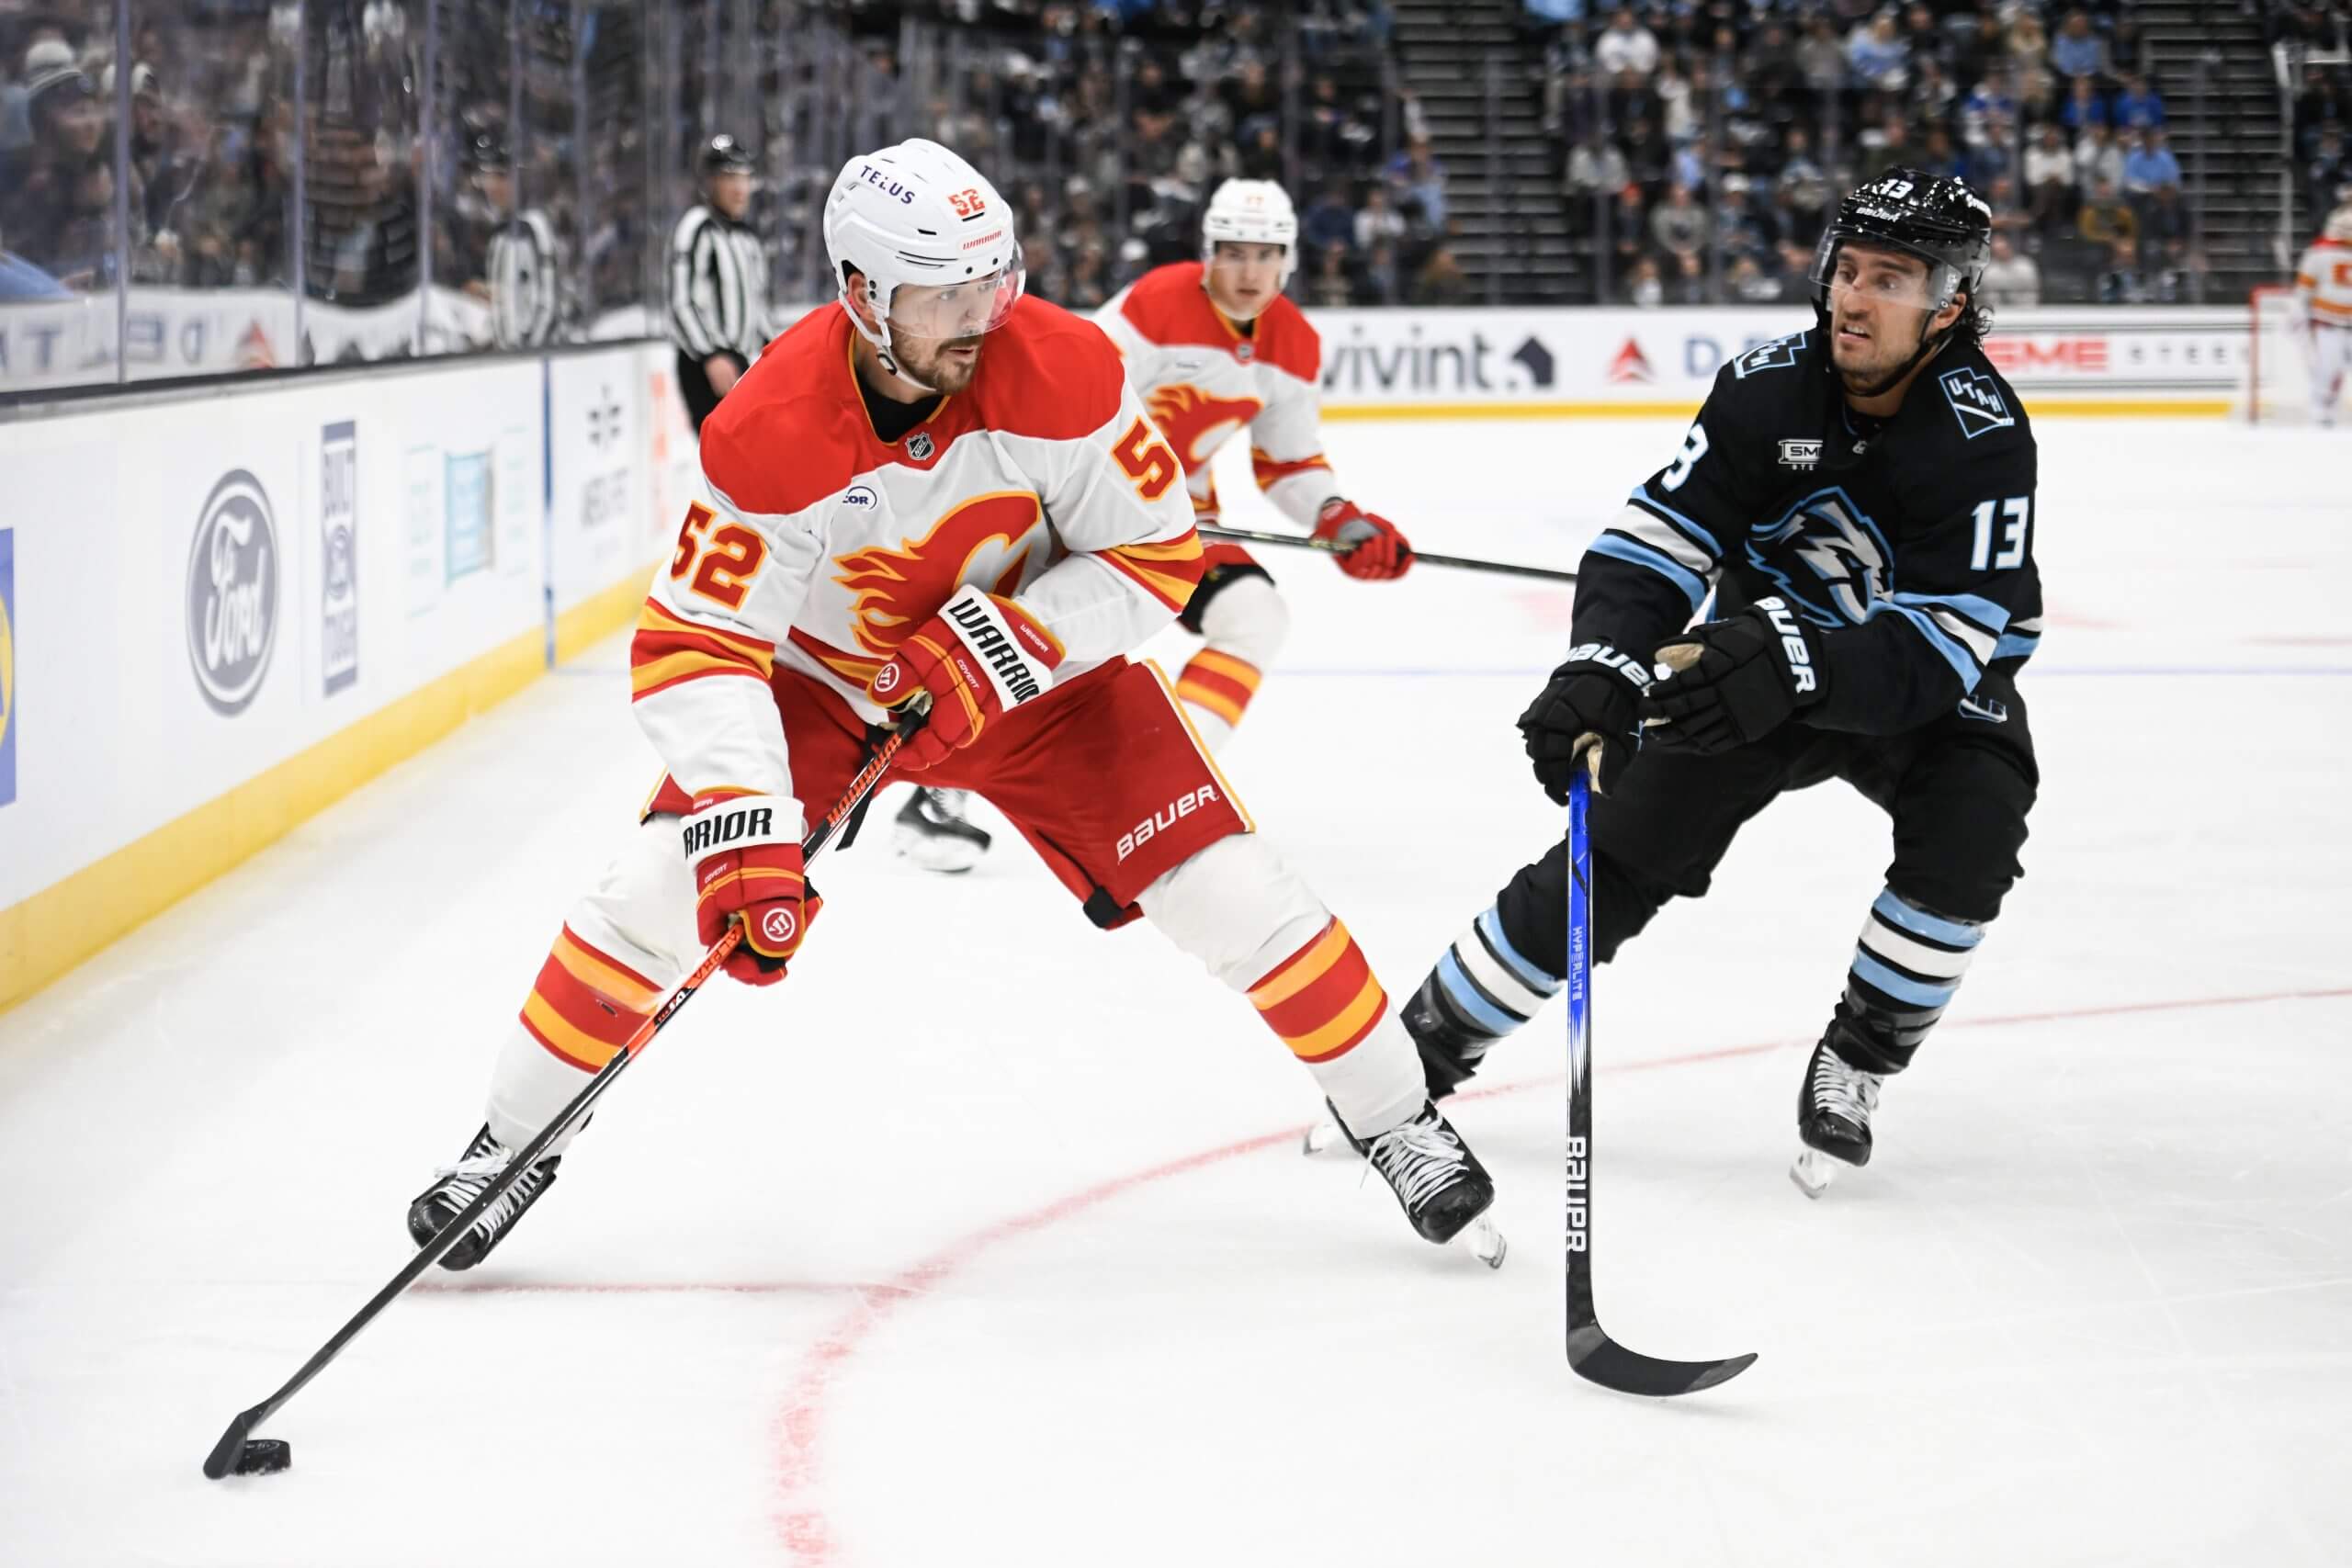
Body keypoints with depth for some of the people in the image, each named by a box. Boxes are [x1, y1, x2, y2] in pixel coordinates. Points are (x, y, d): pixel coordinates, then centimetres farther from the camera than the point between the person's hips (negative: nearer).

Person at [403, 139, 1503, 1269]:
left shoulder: (1062, 370, -28)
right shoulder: (770, 433, -30)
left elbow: (1158, 555, -18)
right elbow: (696, 646, -29)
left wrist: (1002, 646, -31)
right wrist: (744, 831, -42)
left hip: (1034, 671, 1)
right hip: (821, 677, 0)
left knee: (1231, 895, -8)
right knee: (660, 891, -13)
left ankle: (1396, 1119, 13)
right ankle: (513, 1143, 9)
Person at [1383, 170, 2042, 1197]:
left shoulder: (1982, 436, -28)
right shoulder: (1767, 388, -19)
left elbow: (1945, 641, -34)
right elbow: (1658, 538, -21)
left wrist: (1800, 668, -50)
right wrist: (1601, 669, -40)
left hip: (1928, 687, -2)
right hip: (1765, 649, 2)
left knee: (1968, 831, -29)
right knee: (1614, 853, -7)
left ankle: (1853, 1068, -8)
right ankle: (1421, 1048, 7)